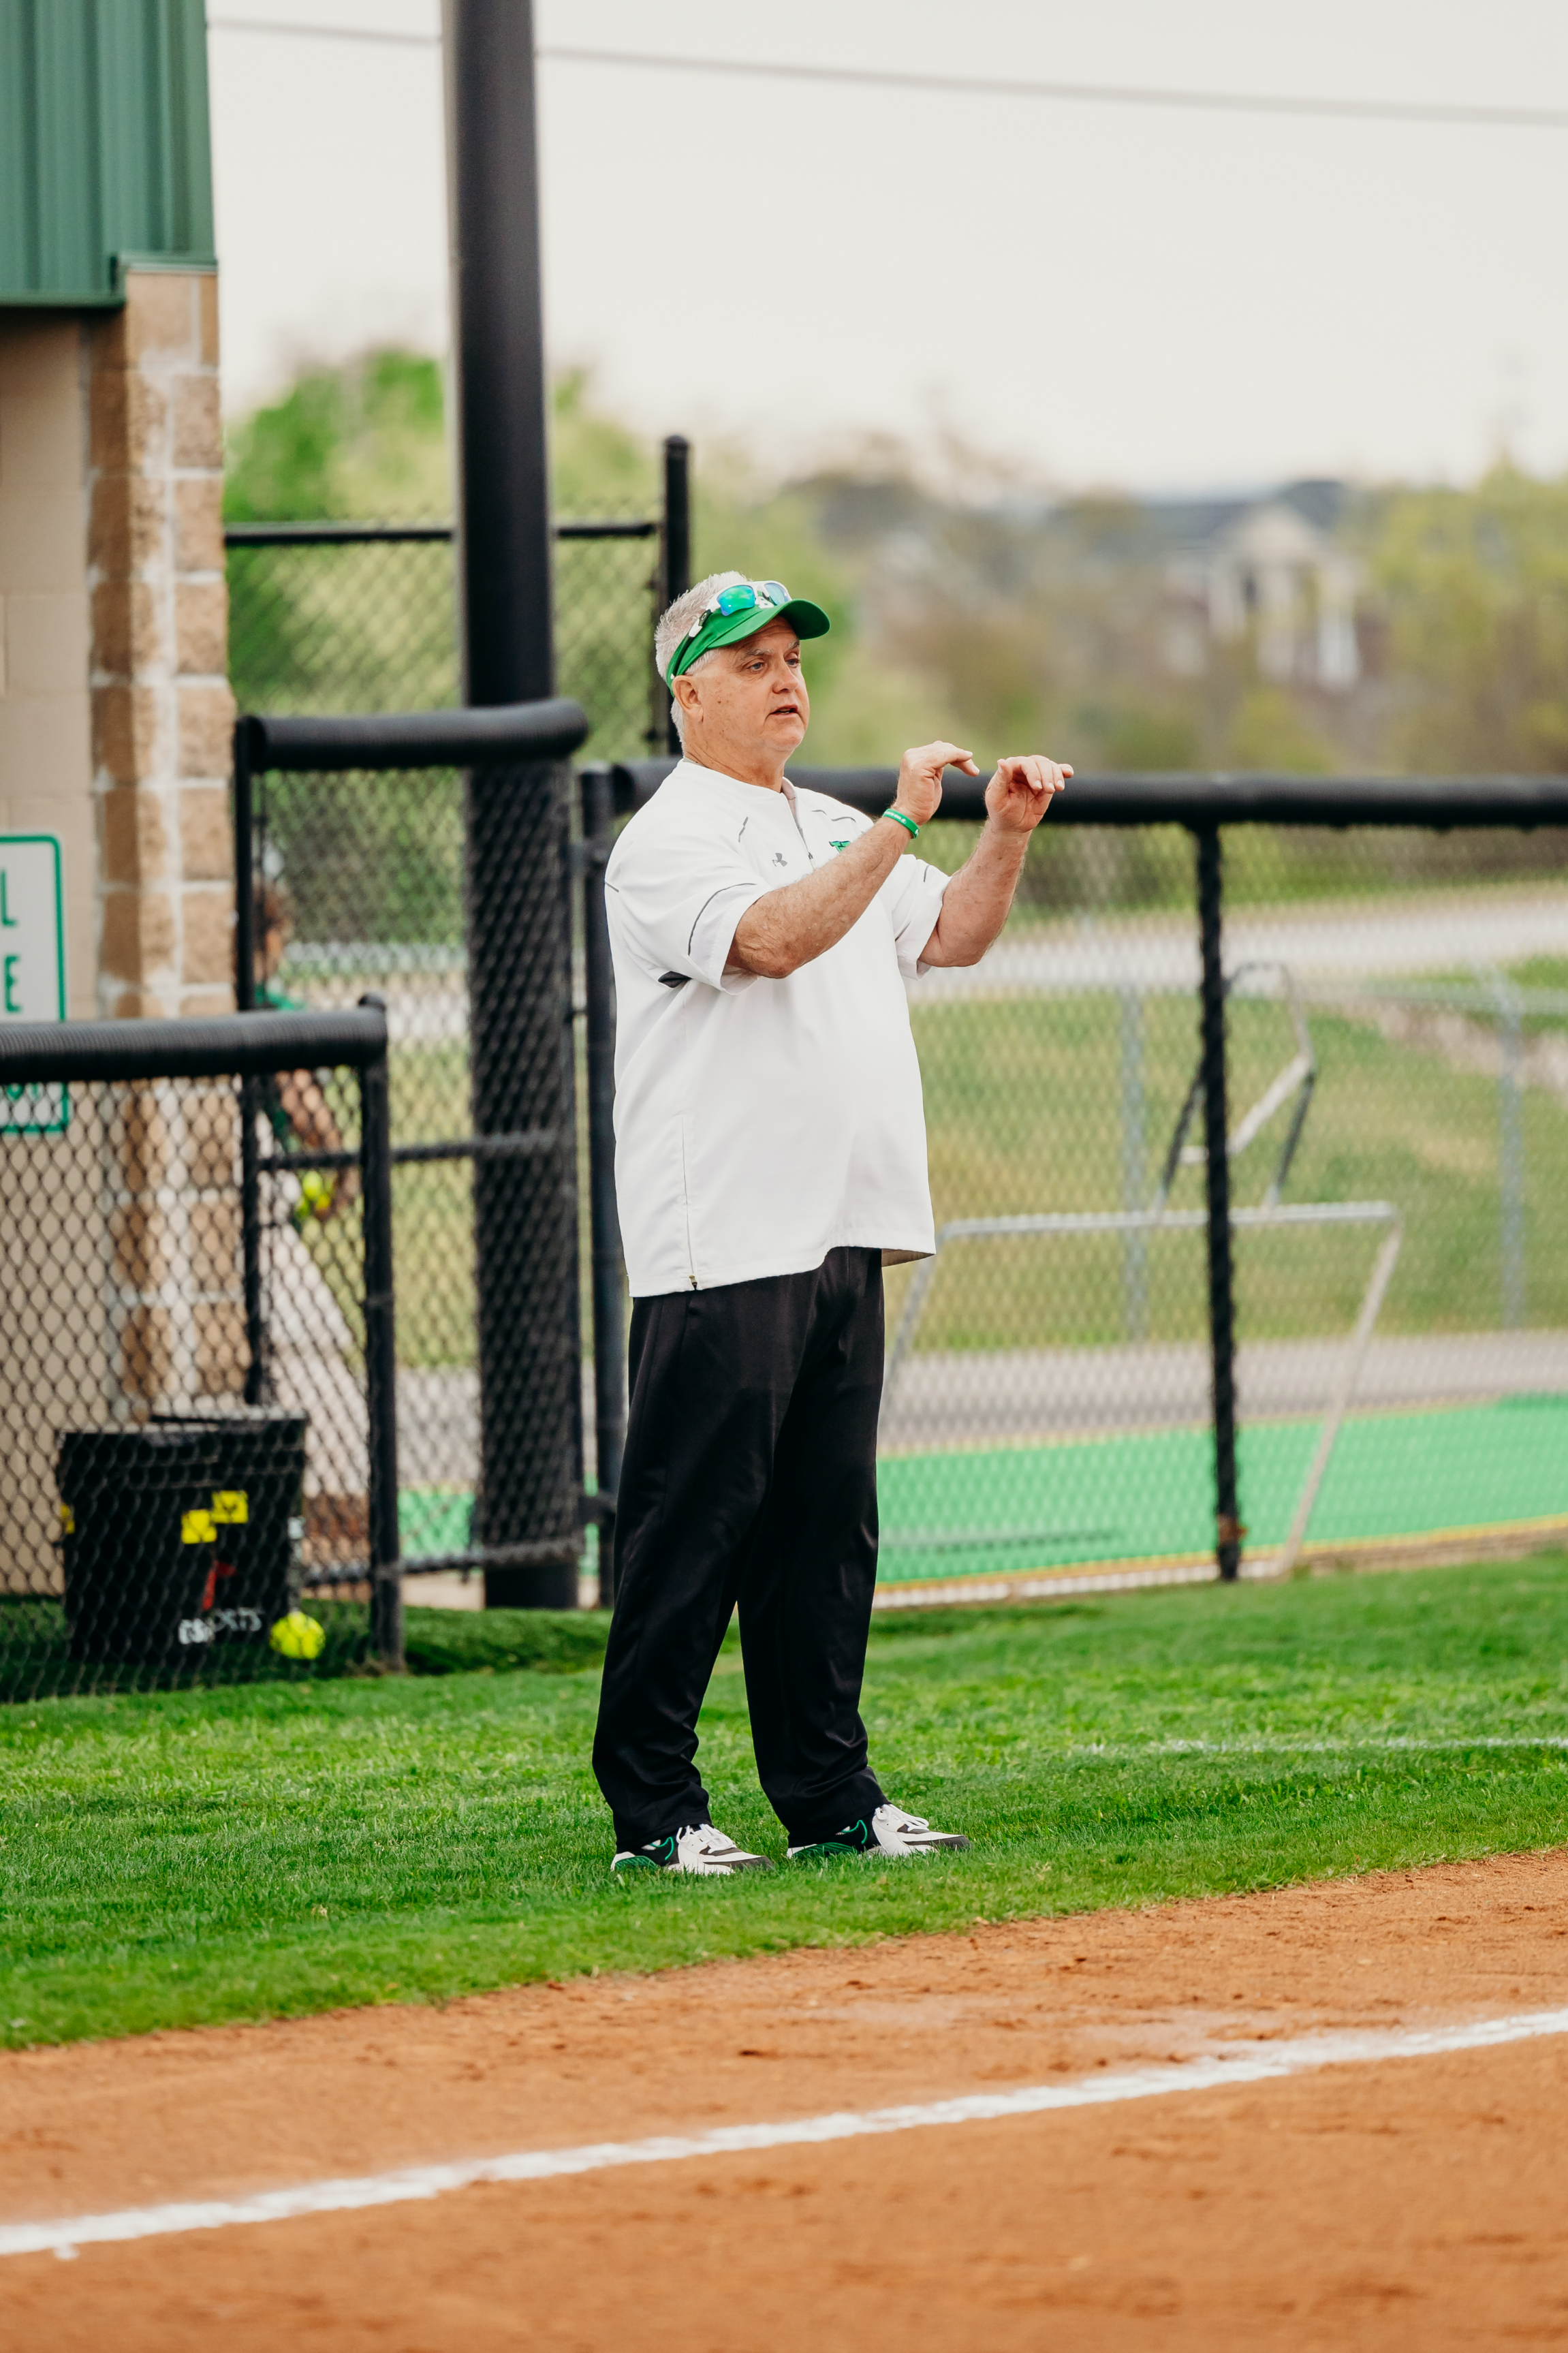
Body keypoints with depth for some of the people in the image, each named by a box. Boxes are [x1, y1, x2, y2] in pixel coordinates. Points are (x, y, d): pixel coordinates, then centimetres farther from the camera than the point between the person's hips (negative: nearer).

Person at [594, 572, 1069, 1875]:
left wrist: (1007, 835, 4)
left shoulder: (831, 831, 20)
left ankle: (830, 1799, 14)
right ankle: (653, 1813, -4)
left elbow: (949, 933, 20)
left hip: (842, 1235, 8)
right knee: (693, 1530, -7)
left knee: (827, 1526, 10)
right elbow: (773, 938, -23)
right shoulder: (666, 841, -7)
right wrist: (901, 822, -25)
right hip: (723, 1247, -8)